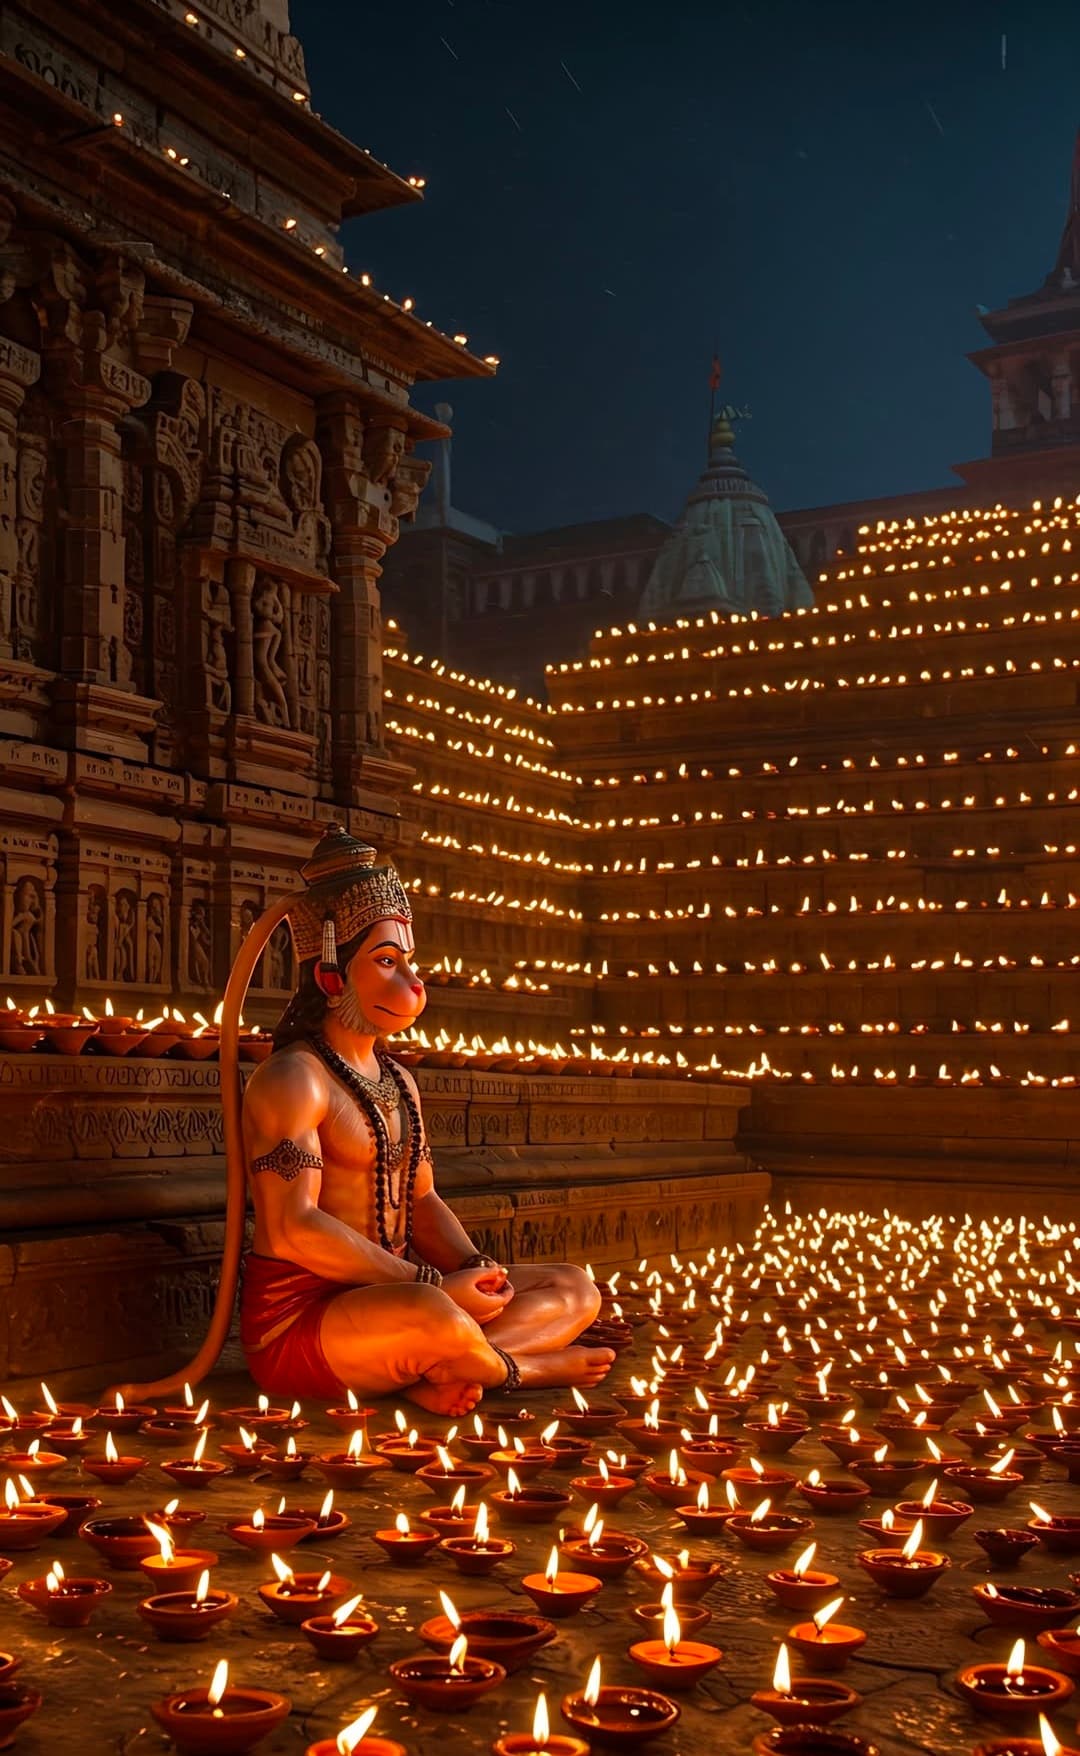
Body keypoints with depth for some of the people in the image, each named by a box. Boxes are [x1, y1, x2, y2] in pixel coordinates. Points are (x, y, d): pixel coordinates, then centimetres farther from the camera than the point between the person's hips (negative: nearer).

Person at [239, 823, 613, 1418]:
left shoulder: (399, 1081, 16)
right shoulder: (293, 1079, -13)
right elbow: (292, 1228, -23)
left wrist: (472, 1268, -6)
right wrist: (434, 1284, -23)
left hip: (392, 1290, 9)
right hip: (299, 1313, -9)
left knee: (574, 1291, 6)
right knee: (433, 1318, -40)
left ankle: (436, 1373, -17)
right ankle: (518, 1367, -6)